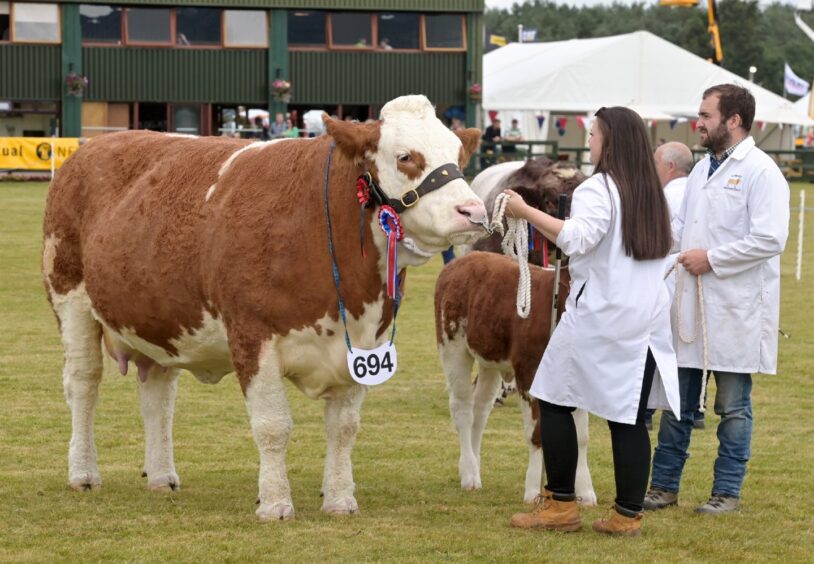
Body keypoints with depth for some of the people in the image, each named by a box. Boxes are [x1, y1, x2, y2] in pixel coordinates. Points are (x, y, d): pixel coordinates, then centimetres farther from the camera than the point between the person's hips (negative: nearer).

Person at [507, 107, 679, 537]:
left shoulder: (598, 189, -10)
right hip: (647, 319, 7)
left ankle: (560, 506, 4)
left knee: (555, 403, 4)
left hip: (599, 318, -7)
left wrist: (526, 212, -25)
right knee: (628, 418, 6)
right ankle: (628, 514, 4)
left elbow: (577, 238, -26)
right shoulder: (651, 193, 14)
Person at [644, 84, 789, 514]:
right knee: (676, 403, 11)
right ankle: (663, 485, 18)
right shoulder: (703, 168, 15)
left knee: (732, 408, 3)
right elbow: (680, 226, 23)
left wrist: (711, 258, -17)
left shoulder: (760, 172, -11)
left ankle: (727, 492, 11)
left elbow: (770, 240, -20)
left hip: (735, 310, -7)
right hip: (690, 303, 7)